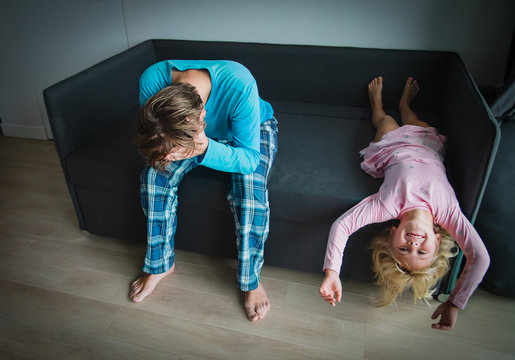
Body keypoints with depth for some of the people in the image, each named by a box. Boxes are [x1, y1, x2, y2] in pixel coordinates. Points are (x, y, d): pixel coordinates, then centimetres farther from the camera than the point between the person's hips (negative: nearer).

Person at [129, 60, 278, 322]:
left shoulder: (239, 86, -43)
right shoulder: (151, 80, -31)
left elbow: (249, 159, -34)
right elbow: (147, 146, -16)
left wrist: (205, 149, -52)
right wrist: (161, 150, -41)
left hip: (254, 130, -3)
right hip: (206, 133, 4)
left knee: (250, 187, -31)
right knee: (155, 172, -18)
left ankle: (250, 281, -7)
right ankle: (160, 264, 5)